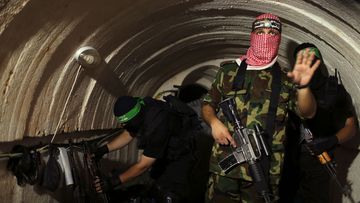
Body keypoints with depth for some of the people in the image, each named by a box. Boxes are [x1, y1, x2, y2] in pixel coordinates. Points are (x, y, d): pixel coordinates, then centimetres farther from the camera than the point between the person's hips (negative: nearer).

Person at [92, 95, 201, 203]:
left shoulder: (157, 124, -40)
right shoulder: (142, 110, -15)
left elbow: (143, 165, -32)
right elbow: (127, 135, 6)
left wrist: (114, 181, -30)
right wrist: (103, 149, 2)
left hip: (185, 152, -9)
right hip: (169, 150, 9)